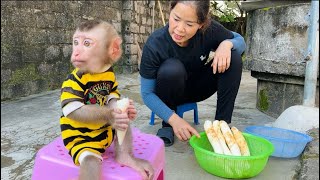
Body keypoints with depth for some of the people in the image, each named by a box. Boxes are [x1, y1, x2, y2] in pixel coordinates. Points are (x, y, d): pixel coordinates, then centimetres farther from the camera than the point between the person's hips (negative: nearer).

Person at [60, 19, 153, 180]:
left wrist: (122, 108, -24)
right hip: (80, 137, -7)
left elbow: (112, 100, -1)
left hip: (104, 130, 7)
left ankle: (124, 154, 18)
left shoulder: (109, 74, -2)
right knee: (91, 162, -28)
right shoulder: (74, 81, -23)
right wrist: (107, 114, -45)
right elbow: (75, 112, -33)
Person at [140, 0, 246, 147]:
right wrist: (174, 119, -37)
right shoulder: (154, 44, -29)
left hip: (197, 88, 3)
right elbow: (147, 93, -23)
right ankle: (167, 124, -10)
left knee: (233, 57, -19)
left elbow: (240, 40, -4)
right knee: (172, 69, -36)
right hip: (171, 93, -2)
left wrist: (227, 44, -28)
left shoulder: (209, 29, -23)